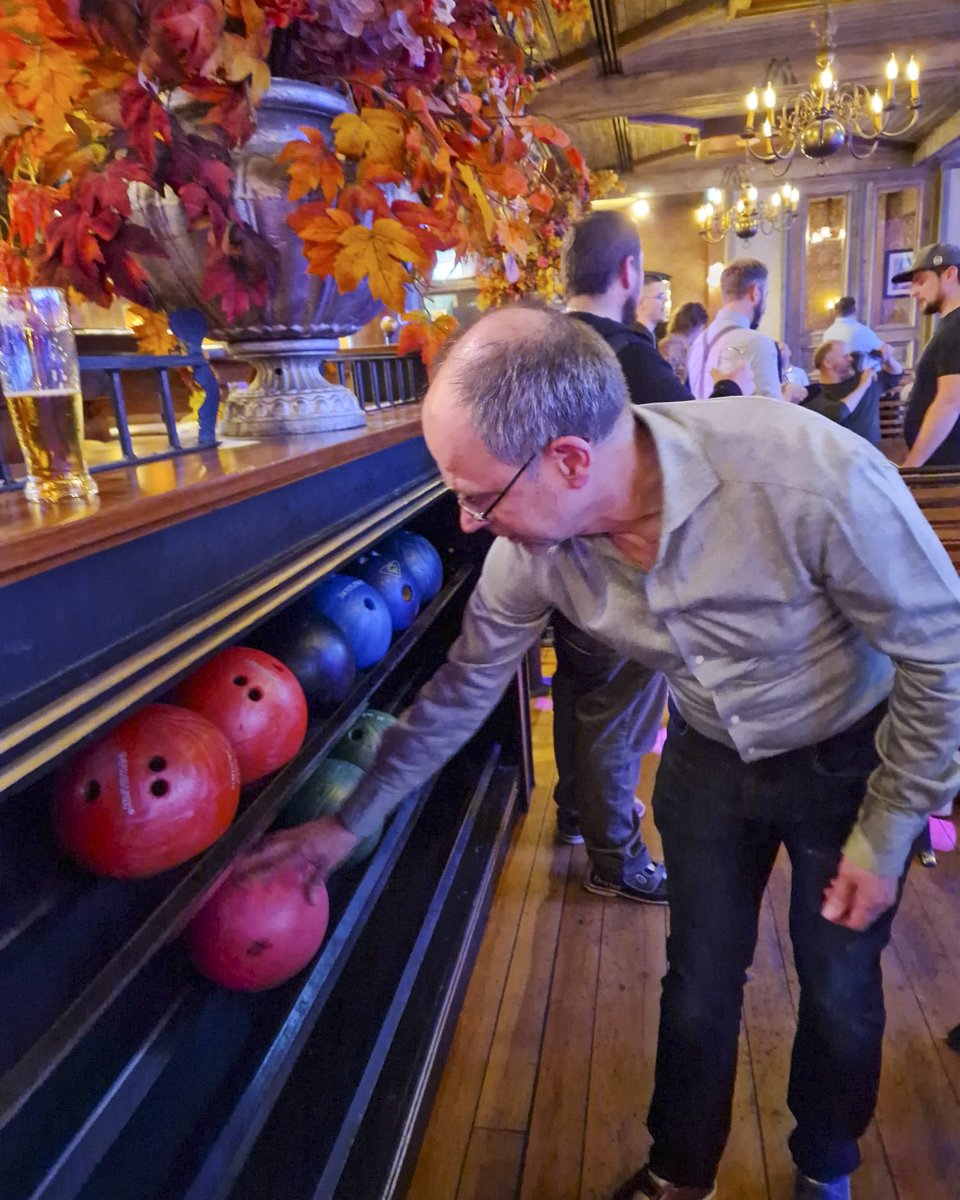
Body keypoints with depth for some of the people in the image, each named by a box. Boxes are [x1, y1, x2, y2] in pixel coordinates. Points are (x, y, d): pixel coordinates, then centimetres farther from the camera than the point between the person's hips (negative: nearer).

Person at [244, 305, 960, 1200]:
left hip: (847, 755, -2)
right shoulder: (533, 538, -23)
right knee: (699, 982, 15)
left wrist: (887, 833, -13)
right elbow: (466, 682, -7)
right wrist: (350, 821, -1)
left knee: (840, 993, 14)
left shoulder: (811, 475, -38)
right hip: (708, 756, 3)